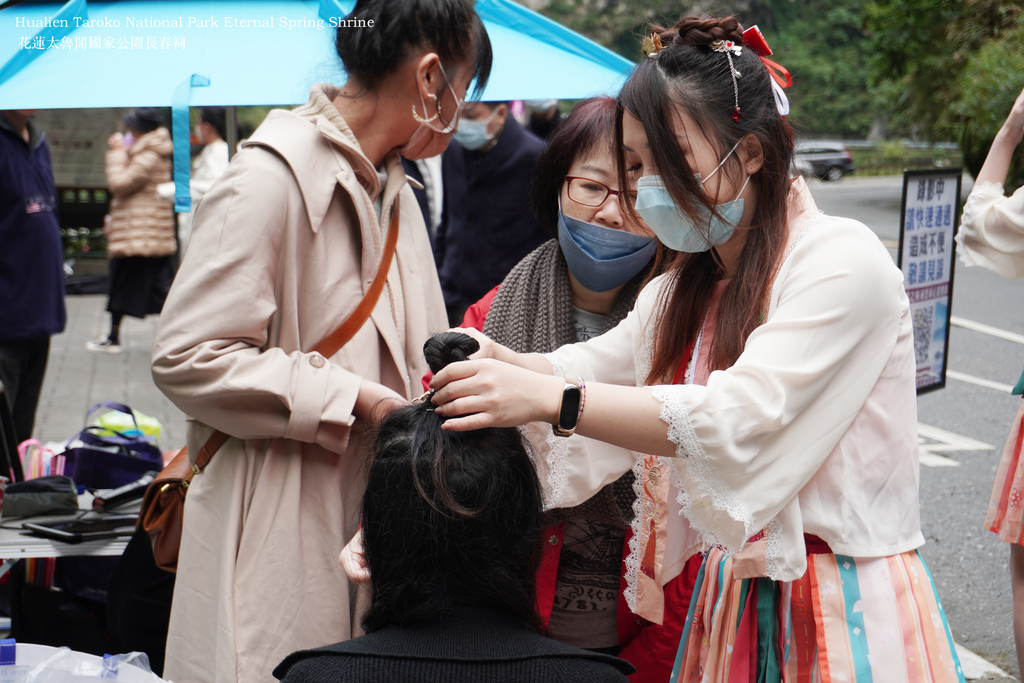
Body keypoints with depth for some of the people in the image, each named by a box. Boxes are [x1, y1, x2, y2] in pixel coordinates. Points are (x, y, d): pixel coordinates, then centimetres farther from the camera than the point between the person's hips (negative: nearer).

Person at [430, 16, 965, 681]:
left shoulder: (844, 262, -16)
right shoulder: (683, 289, 11)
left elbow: (736, 417, -25)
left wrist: (549, 399, -30)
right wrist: (492, 359, -7)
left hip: (847, 622, -7)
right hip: (732, 597, 7)